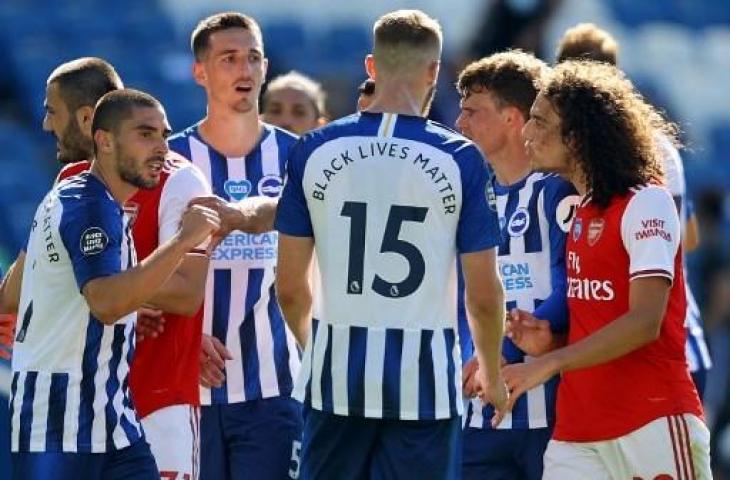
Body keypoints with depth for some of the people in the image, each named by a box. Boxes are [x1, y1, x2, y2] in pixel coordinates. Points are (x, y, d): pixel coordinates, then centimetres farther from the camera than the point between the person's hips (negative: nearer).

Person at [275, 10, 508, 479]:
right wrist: (492, 373, 16)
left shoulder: (315, 151, 2)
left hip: (336, 375, 2)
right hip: (424, 379, -2)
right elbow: (484, 295, -2)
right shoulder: (459, 158, -5)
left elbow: (289, 286, 5)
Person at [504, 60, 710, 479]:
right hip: (577, 427, 7)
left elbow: (645, 322, -19)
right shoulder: (574, 212, 16)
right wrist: (545, 342, 4)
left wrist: (549, 364, -23)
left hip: (653, 422, -7)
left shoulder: (646, 203, -9)